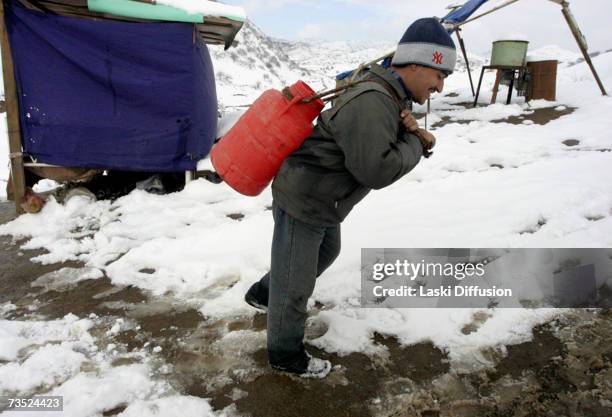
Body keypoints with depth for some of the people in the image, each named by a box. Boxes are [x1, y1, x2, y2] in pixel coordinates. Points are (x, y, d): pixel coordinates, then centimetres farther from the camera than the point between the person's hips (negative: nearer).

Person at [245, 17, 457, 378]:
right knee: (295, 284, 7)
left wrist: (415, 135, -11)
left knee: (326, 252, 32)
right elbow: (375, 171, -34)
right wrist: (415, 142, -17)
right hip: (302, 201, -11)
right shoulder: (371, 103, -28)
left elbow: (392, 147, 12)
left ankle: (263, 294, 50)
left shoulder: (389, 96, 5)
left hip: (323, 200, 11)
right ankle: (286, 353, 30)